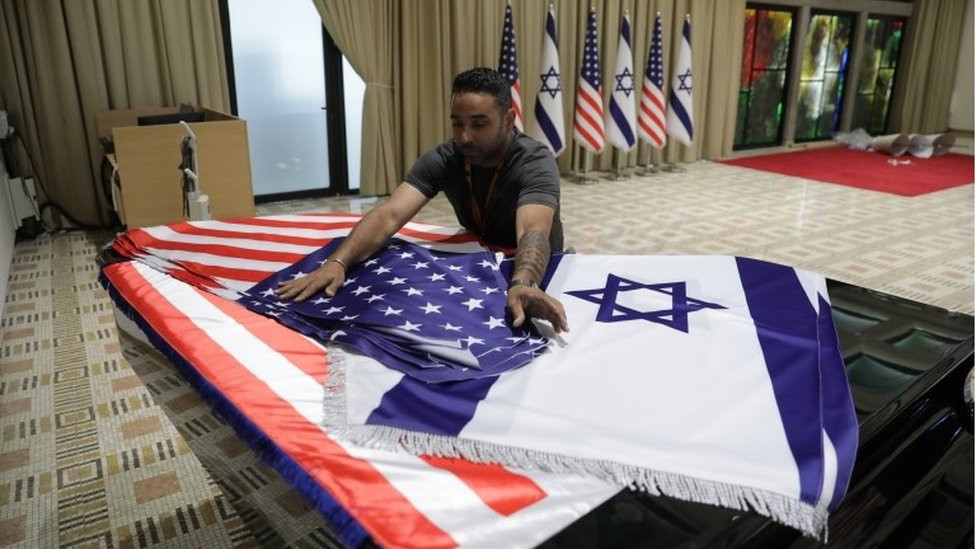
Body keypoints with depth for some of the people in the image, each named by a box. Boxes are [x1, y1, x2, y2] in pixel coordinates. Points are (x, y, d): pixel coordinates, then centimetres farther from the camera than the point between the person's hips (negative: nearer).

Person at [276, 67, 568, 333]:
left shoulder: (535, 162, -26)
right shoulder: (442, 159, -15)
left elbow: (533, 232, -45)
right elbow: (390, 214, -27)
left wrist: (523, 285, -66)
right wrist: (337, 262, -44)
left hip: (537, 272, -2)